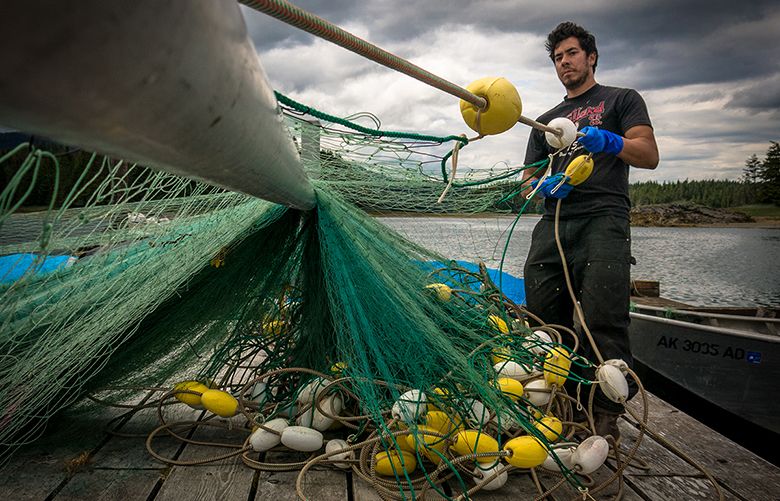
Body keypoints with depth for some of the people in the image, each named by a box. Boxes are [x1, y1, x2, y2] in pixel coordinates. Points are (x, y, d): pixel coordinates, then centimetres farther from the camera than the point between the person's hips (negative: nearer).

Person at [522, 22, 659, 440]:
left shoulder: (622, 100, 17)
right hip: (554, 223, 5)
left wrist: (609, 141, -19)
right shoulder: (546, 121, 29)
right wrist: (545, 185, -2)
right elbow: (529, 180, 22)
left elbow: (649, 155, 1)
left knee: (602, 320, -15)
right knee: (544, 317, -2)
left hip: (603, 218, -4)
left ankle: (606, 414, -6)